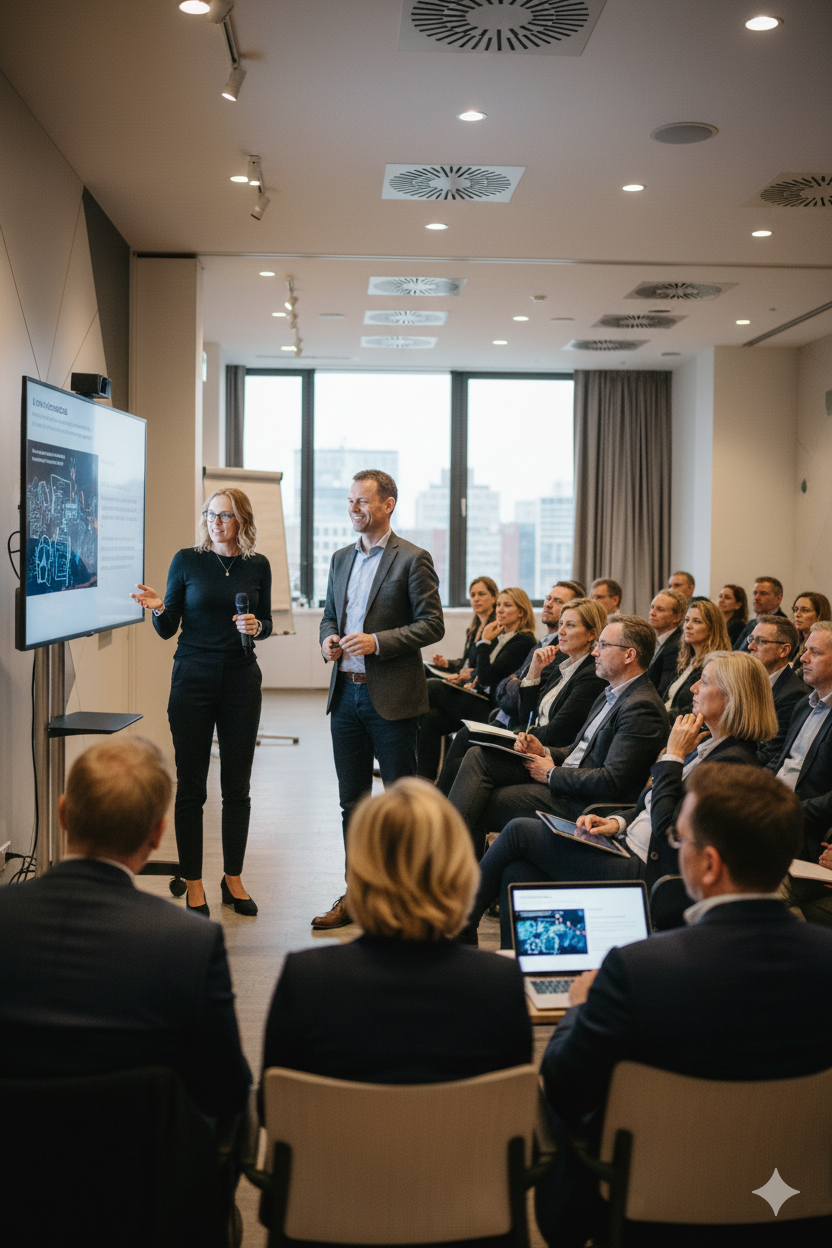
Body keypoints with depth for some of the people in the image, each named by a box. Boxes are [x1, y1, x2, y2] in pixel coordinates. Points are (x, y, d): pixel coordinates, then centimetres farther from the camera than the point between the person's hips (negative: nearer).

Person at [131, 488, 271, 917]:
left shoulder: (258, 566, 4)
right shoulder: (186, 560, -1)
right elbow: (168, 629, 1)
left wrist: (256, 627, -8)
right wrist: (158, 609, -20)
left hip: (241, 680, 2)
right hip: (193, 680, -2)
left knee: (237, 785, 8)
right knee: (191, 785, 2)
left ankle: (233, 879, 22)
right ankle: (194, 886, 12)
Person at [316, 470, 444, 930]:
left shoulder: (412, 560, -7)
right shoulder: (341, 559, 13)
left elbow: (432, 625, -10)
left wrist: (377, 641, -19)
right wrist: (327, 639, 0)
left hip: (391, 697, -6)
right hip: (345, 693, 7)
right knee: (352, 801, 12)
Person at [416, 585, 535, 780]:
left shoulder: (524, 641, -9)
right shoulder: (498, 636, 19)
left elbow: (487, 676, -16)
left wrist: (484, 641, -7)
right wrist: (469, 683, 4)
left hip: (489, 710, -8)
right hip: (474, 701, 8)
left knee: (429, 688, -16)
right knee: (430, 719, -17)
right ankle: (424, 780, -20)